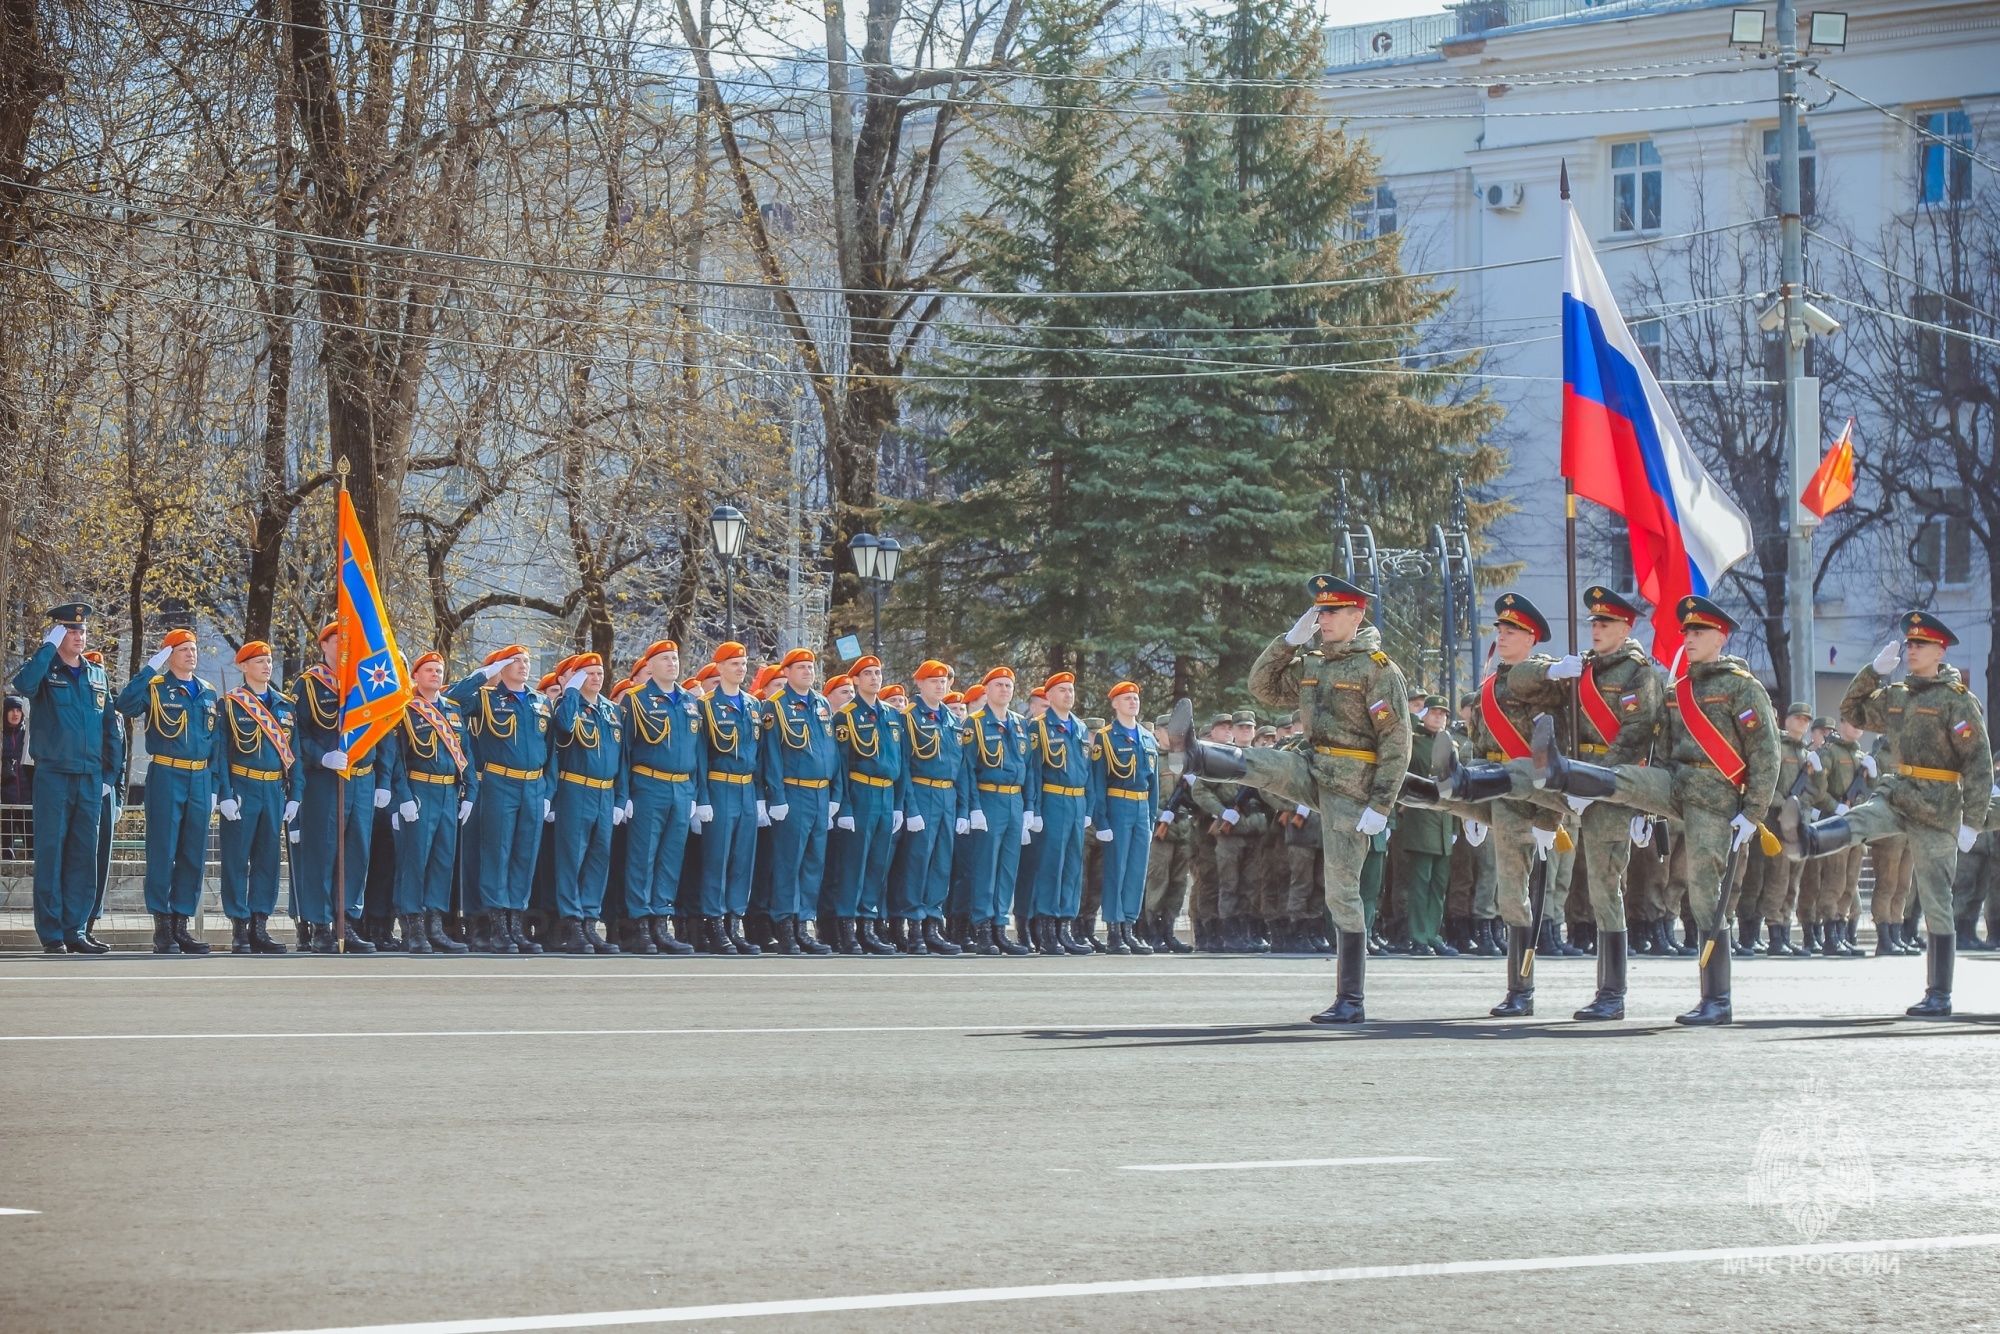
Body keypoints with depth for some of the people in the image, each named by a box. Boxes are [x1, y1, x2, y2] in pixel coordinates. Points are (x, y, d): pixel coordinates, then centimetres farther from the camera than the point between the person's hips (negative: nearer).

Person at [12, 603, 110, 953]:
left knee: (84, 855, 4)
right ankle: (51, 933, -1)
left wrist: (108, 775, 11)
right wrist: (49, 646, -18)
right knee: (50, 853, -3)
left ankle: (76, 930, 9)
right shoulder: (44, 670, 0)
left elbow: (109, 727, 18)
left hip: (90, 779, 4)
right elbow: (23, 684, -25)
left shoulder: (97, 675, 14)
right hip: (52, 776, -4)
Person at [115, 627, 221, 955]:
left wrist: (214, 786, 12)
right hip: (166, 777, -5)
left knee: (194, 854, 6)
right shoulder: (156, 688, -1)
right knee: (163, 853, -4)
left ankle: (181, 924, 13)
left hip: (200, 780, 5)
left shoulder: (208, 694, 15)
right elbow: (126, 705, -21)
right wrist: (150, 669, -22)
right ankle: (162, 929, -1)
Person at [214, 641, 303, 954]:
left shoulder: (285, 707, 13)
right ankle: (239, 929, 1)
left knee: (268, 859, 6)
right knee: (237, 860, -2)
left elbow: (294, 754, 13)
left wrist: (294, 796, 5)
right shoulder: (230, 703, -1)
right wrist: (224, 795, -13)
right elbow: (220, 751, -5)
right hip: (242, 788, -5)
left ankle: (260, 927, 11)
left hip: (275, 790, 5)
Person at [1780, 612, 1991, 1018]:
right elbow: (1852, 713, 24)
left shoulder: (1957, 700, -9)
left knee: (1936, 904, -3)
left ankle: (1939, 997, 1)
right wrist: (1874, 671, 9)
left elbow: (1979, 763, -11)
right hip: (1898, 795, 6)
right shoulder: (1896, 695, 10)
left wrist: (1971, 822, -17)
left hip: (1937, 809, -6)